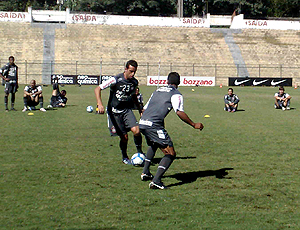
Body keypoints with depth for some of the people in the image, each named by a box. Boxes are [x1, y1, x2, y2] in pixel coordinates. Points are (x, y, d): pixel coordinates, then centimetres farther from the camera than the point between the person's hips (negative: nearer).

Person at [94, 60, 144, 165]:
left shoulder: (134, 82, 1)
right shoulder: (116, 80, -17)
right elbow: (97, 89, -16)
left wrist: (139, 107, 17)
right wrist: (100, 104, -28)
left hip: (127, 110, 4)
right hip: (114, 111, -4)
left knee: (136, 131, -19)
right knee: (124, 137, -5)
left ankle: (140, 152, 6)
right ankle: (124, 157, 23)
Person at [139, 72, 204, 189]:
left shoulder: (158, 90, 25)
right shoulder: (176, 94, 4)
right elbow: (179, 112, -12)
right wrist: (194, 125, -5)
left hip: (142, 123, 8)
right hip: (154, 125, -8)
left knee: (153, 145, 37)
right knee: (171, 154, -2)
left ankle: (145, 172, 35)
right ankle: (156, 181, -17)